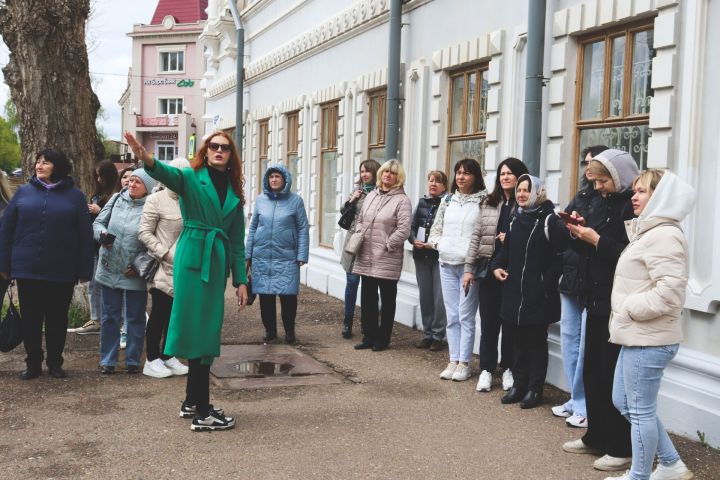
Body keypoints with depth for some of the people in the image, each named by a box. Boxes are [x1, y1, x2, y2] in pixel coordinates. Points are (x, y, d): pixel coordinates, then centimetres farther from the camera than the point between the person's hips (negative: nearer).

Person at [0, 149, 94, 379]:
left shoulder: (74, 196, 2)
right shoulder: (23, 192, 6)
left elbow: (85, 235, 0)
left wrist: (84, 270, -5)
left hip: (62, 272, -1)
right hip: (27, 270, 1)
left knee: (57, 318, 9)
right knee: (30, 318, 8)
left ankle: (55, 363, 23)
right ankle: (33, 363, 21)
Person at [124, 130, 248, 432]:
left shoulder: (234, 193, 15)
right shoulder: (191, 178, 1)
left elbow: (237, 241, 15)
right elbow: (165, 173, -22)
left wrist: (241, 280, 11)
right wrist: (145, 158, -44)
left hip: (218, 263, 6)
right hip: (193, 259, -6)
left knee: (206, 333, 13)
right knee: (200, 331, -6)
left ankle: (191, 402, 26)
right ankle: (202, 414, -1)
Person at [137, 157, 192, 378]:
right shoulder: (156, 200, -7)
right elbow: (144, 232, -10)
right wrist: (165, 253, -16)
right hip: (163, 267, -5)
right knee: (159, 312, 1)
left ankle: (167, 355, 24)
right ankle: (151, 360, 10)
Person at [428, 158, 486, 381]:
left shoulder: (483, 201, -4)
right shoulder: (447, 200, 12)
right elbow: (435, 228, 19)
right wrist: (438, 243, 2)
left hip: (469, 265, -5)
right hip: (447, 264, 5)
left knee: (466, 316, -2)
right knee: (452, 316, 10)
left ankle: (464, 363, 7)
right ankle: (453, 360, 17)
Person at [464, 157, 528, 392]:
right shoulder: (488, 204, 8)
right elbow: (476, 237, 8)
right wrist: (469, 268, 5)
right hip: (488, 268, 3)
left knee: (510, 321, 7)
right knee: (488, 320, 7)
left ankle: (508, 368, 20)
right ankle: (486, 369, 15)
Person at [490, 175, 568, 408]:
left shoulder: (549, 220, -10)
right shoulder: (516, 219, 13)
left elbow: (562, 254, -15)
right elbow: (507, 248, 21)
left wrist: (548, 280, -17)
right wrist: (497, 265, 4)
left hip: (538, 294, -7)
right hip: (515, 291, 7)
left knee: (537, 341, 4)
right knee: (519, 340, 12)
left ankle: (535, 389, 12)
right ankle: (518, 385, 22)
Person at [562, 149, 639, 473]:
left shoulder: (634, 207, -14)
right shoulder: (601, 202, 12)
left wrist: (596, 240, -19)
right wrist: (579, 230, 0)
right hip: (596, 300, 9)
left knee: (615, 377, -1)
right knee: (592, 371, 15)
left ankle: (621, 448, 11)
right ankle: (596, 437, 28)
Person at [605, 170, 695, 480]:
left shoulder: (664, 236, -17)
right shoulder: (647, 231, 17)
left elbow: (669, 293, -25)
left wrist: (627, 310, -16)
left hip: (649, 341, -11)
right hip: (637, 337, 11)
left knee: (640, 410, 0)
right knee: (623, 402, 18)